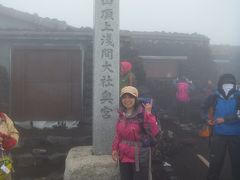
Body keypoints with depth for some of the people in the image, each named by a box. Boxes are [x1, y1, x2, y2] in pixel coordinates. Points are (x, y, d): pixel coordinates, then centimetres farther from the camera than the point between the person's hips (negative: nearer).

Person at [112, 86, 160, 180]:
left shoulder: (143, 113, -14)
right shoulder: (122, 114, 5)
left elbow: (154, 132, -24)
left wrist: (148, 114, -28)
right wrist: (114, 148, 6)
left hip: (140, 158, -6)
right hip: (124, 157, 6)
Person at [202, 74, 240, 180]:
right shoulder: (215, 97, -2)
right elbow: (204, 109, 13)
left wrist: (224, 119, -20)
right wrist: (207, 119, -2)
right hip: (218, 134, 1)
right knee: (215, 160, 8)